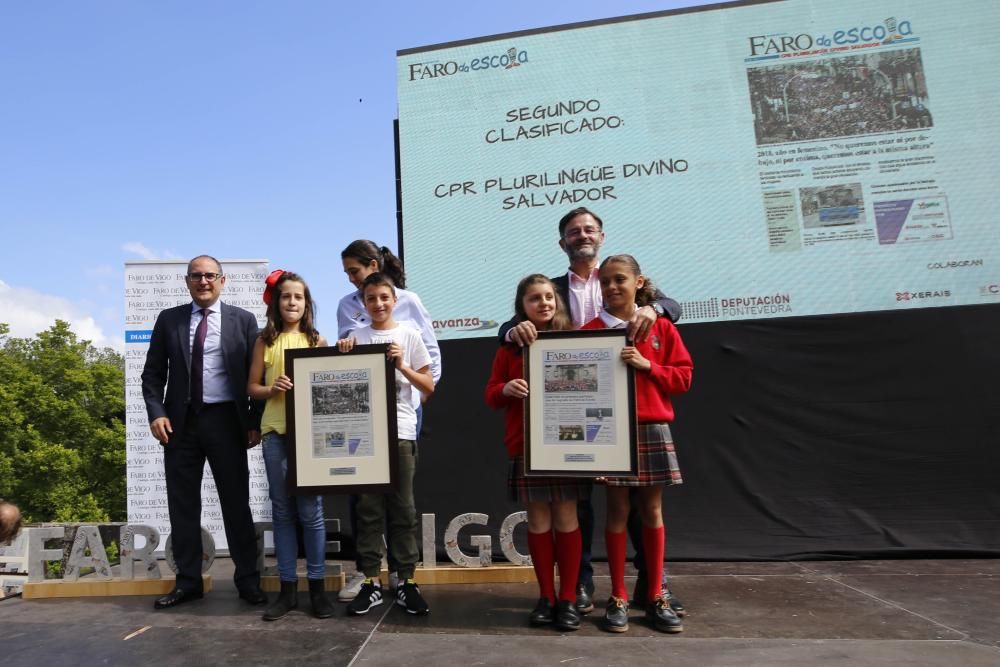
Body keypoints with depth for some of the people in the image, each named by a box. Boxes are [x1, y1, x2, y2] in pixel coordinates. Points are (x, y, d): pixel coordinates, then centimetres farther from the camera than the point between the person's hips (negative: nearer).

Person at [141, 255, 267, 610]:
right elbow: (153, 372, 8)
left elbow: (256, 375, 2)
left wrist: (254, 422, -4)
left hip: (225, 420, -2)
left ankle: (248, 580, 14)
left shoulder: (243, 320, 3)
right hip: (181, 420, 2)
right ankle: (188, 581, 20)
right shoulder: (168, 319, 8)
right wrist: (156, 413, -6)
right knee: (182, 504, 8)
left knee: (236, 502, 3)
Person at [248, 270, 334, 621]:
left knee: (311, 510, 1)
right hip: (275, 432, 1)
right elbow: (252, 387, 8)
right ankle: (288, 587, 16)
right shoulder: (265, 341, 7)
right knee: (282, 510, 7)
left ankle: (317, 586, 12)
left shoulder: (317, 340, 5)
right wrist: (272, 389, -13)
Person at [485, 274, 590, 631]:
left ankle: (568, 598, 14)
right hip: (525, 445, 1)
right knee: (538, 521, 6)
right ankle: (546, 596, 18)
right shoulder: (510, 346, 7)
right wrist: (505, 389, -15)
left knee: (566, 518, 3)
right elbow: (491, 395, 6)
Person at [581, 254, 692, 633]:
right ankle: (618, 599, 13)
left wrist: (646, 365, -9)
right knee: (618, 510, 2)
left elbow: (683, 377, 3)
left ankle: (655, 597, 18)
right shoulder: (592, 329, 3)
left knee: (652, 510, 7)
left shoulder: (661, 328, 7)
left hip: (653, 428, 2)